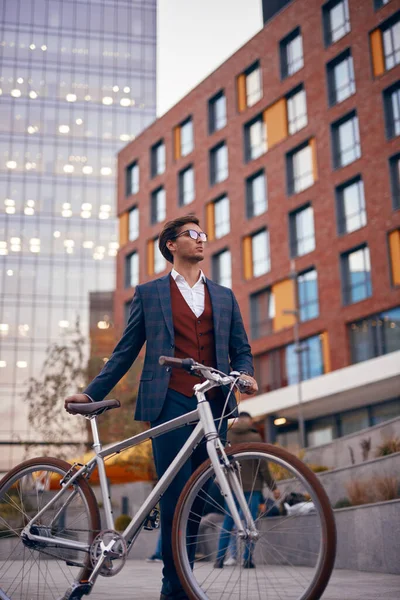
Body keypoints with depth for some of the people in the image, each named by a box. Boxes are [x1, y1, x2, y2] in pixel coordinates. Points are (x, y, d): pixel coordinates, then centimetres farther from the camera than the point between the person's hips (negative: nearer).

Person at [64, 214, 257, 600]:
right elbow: (125, 351, 12)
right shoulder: (149, 293, 13)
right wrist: (92, 393, 4)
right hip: (170, 405, -3)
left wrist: (245, 374, -3)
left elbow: (240, 348, 19)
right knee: (176, 497, -8)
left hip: (213, 407, 3)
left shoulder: (223, 296, 20)